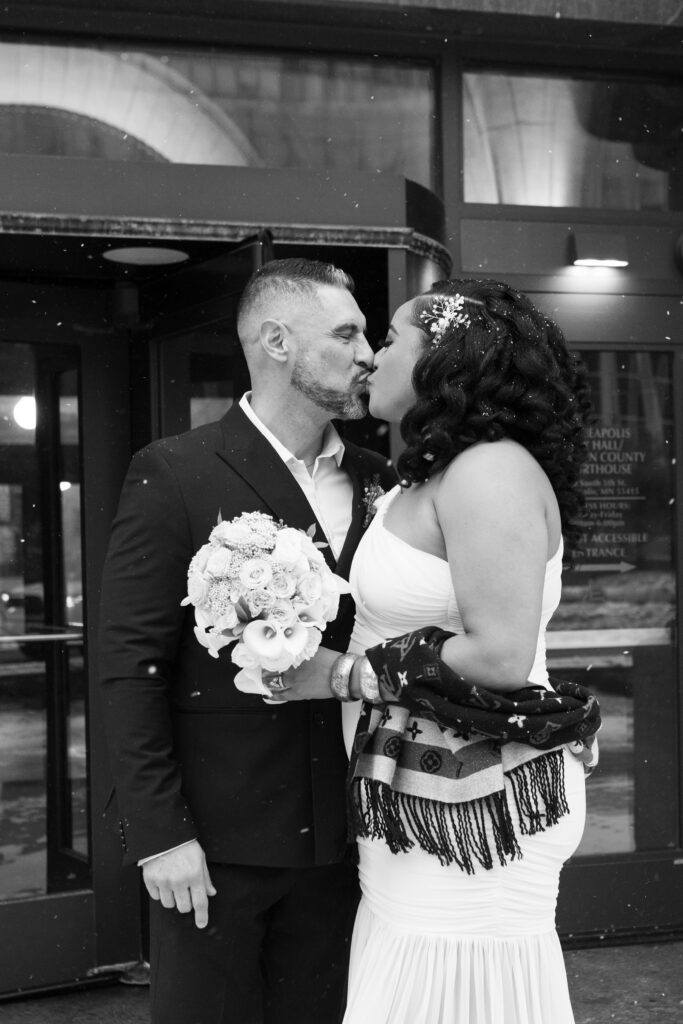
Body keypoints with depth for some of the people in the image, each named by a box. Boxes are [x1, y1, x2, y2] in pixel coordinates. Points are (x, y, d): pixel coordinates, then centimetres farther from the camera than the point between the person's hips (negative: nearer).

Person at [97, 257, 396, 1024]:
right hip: (214, 837, -4)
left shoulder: (377, 480, 7)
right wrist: (160, 833, -13)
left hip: (336, 836, 5)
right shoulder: (173, 475, -8)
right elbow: (131, 665, -10)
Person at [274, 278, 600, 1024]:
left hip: (471, 806, -9)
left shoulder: (490, 470, -16)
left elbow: (500, 654, -22)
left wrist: (342, 674, -15)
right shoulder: (428, 479, 14)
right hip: (420, 798, 9)